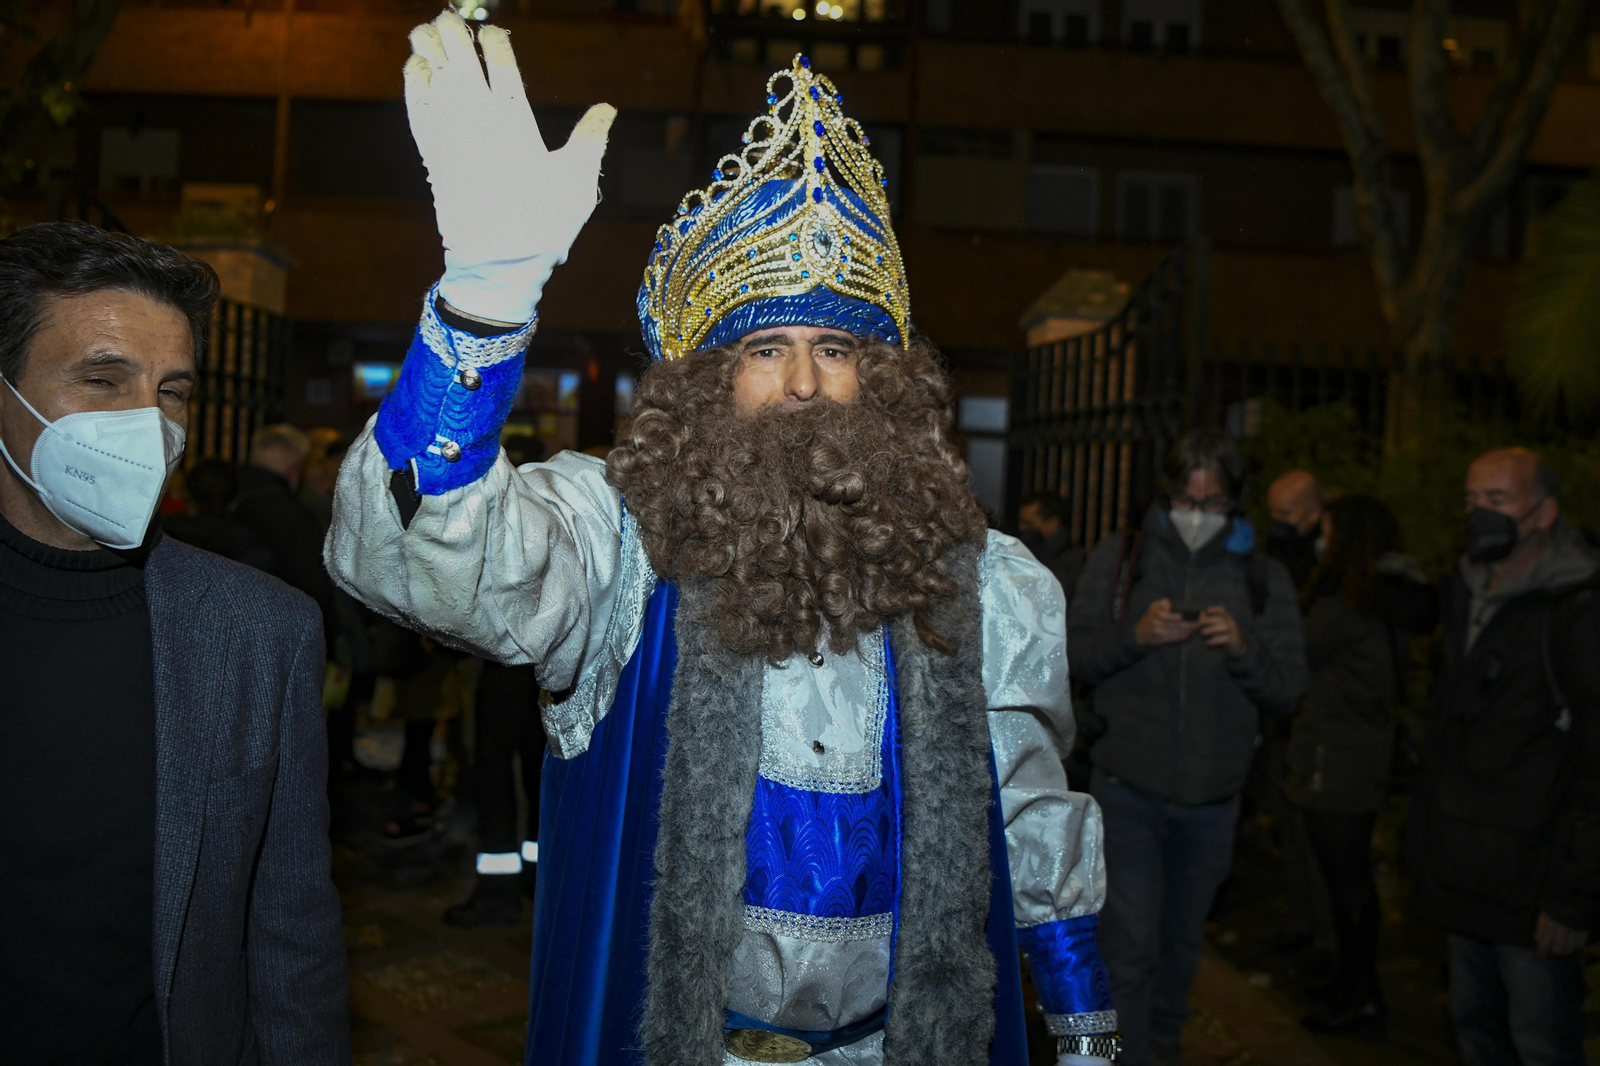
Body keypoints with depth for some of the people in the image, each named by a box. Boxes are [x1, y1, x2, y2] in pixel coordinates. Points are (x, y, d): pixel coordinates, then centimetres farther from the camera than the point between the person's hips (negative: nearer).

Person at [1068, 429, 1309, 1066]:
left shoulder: (1263, 579, 3)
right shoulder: (1119, 559, 0)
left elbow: (1289, 692, 1)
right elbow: (1073, 656, -2)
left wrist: (1244, 651, -18)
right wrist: (1133, 636, -19)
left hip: (1212, 796, 2)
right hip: (1127, 786, -2)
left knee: (1182, 941, 19)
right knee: (1130, 944, -9)